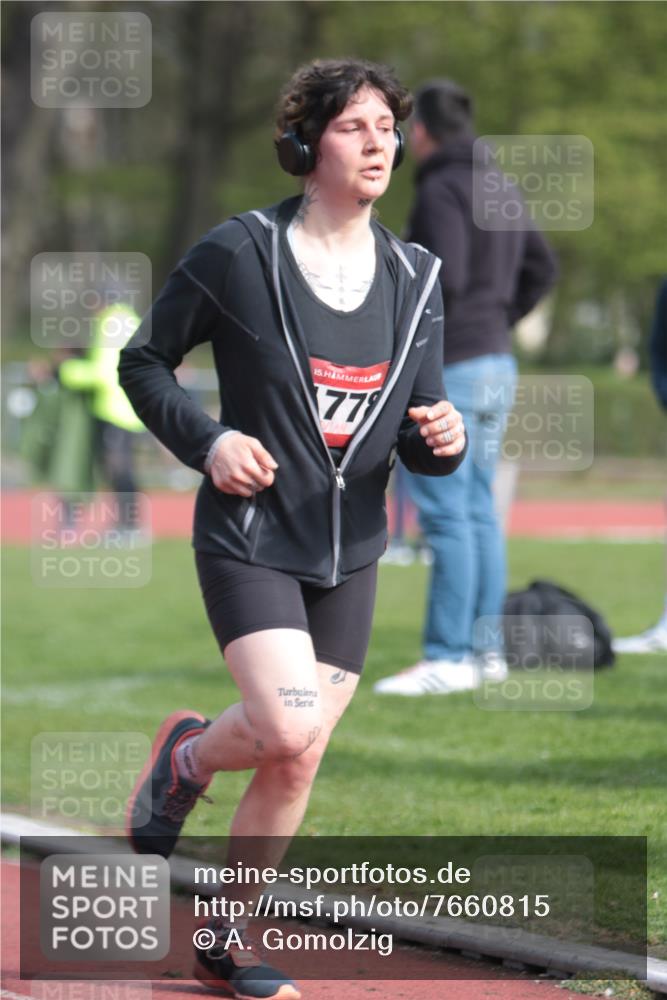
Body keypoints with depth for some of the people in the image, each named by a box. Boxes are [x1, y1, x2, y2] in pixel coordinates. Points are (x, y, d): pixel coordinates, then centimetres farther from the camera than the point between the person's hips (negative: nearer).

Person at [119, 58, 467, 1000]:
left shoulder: (413, 278, 5)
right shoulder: (238, 253, -9)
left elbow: (420, 443, 10)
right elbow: (143, 363, 2)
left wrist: (443, 441, -14)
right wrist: (206, 441, -14)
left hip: (349, 552, 5)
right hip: (249, 537, -5)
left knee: (295, 767, 6)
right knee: (289, 729, -22)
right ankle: (188, 756, 11)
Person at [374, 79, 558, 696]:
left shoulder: (441, 190, -13)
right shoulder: (502, 189, 14)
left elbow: (444, 278, -23)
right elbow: (543, 269, 19)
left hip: (447, 368, -9)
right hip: (496, 363, 9)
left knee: (445, 513, -9)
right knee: (478, 511, 11)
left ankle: (447, 658, -11)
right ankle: (485, 647, 13)